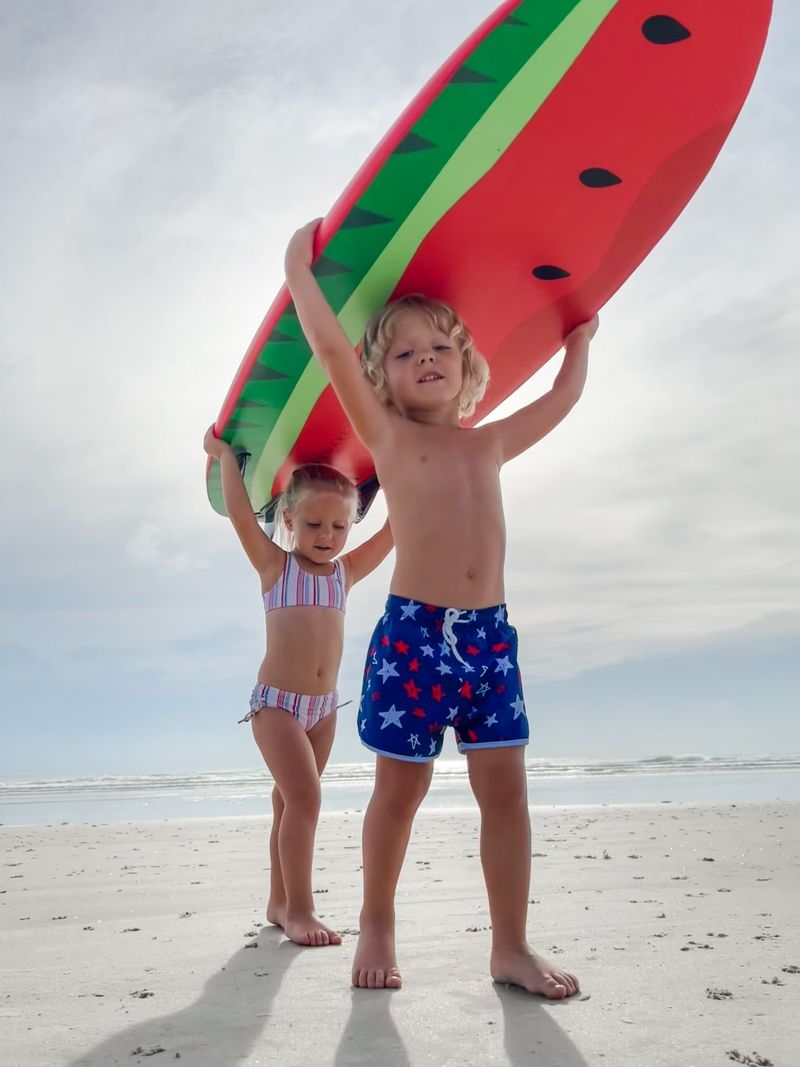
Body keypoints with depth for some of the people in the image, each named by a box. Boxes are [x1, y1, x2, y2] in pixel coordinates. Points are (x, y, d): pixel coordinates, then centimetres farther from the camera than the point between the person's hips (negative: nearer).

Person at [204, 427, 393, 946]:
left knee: (291, 801, 14)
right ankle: (299, 909, -8)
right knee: (304, 797, -15)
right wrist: (225, 452, -7)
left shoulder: (345, 572, 7)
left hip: (323, 707, 5)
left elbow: (395, 529, 6)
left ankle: (281, 902, 24)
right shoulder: (275, 565, -3)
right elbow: (241, 513, -14)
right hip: (276, 702, -5)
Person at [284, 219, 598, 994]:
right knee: (401, 788, 7)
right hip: (413, 632, -4)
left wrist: (580, 338, 37)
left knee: (505, 789, 3)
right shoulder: (387, 435, 4)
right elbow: (332, 348, -6)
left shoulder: (488, 444, 16)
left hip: (490, 634, 4)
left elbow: (563, 396, 29)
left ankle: (511, 946, 15)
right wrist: (299, 267, 0)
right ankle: (377, 929, 26)